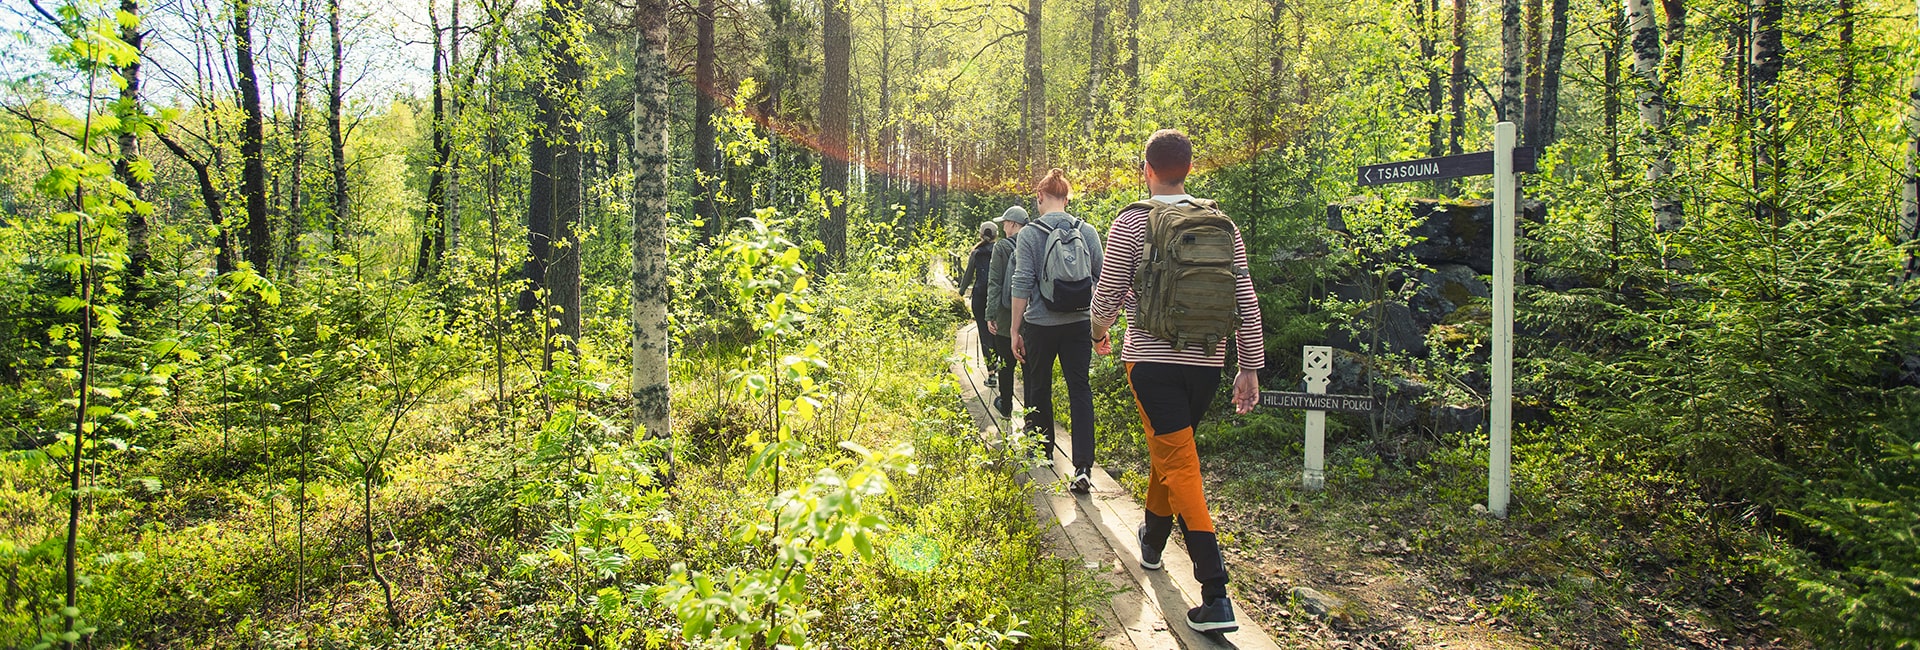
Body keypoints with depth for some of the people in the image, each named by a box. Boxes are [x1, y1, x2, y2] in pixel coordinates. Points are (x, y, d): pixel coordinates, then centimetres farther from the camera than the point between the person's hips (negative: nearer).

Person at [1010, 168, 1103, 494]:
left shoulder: (1029, 234, -7)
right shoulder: (1087, 232, 1)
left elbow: (1022, 284, -10)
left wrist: (1015, 331, -4)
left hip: (1040, 325, -2)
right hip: (1078, 324, 2)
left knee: (1039, 388, 17)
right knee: (1080, 390, 1)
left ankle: (1041, 447, 36)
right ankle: (1083, 466, -10)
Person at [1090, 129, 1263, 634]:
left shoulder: (1133, 222, -6)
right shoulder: (1223, 225, 6)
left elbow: (1107, 295, -2)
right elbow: (1246, 302, 4)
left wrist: (1099, 334, 19)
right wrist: (1250, 368, 10)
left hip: (1152, 359, -5)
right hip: (1207, 362, 5)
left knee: (1178, 465, -7)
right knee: (1169, 450, 24)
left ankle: (1216, 596, -13)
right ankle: (1153, 540, 45)